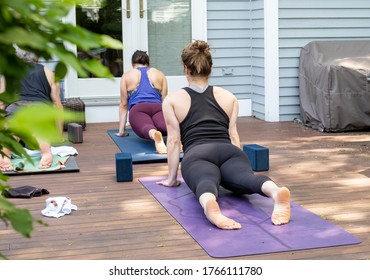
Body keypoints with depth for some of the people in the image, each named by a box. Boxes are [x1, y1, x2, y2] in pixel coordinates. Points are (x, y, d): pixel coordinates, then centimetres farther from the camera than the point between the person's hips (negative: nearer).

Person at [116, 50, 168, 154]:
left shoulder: (127, 76, 23)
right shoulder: (160, 74, 27)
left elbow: (123, 105, 20)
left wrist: (121, 130, 22)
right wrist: (166, 118, 35)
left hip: (138, 109, -2)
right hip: (157, 108, 2)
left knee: (146, 127, -30)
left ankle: (155, 135, -67)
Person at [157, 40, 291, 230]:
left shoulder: (172, 100, 20)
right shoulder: (229, 97, 26)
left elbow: (174, 140, 13)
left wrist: (172, 178, 17)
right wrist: (239, 167, 28)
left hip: (197, 155, -2)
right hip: (229, 152, 2)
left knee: (206, 183, -31)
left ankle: (209, 204, -70)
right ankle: (275, 192, -62)